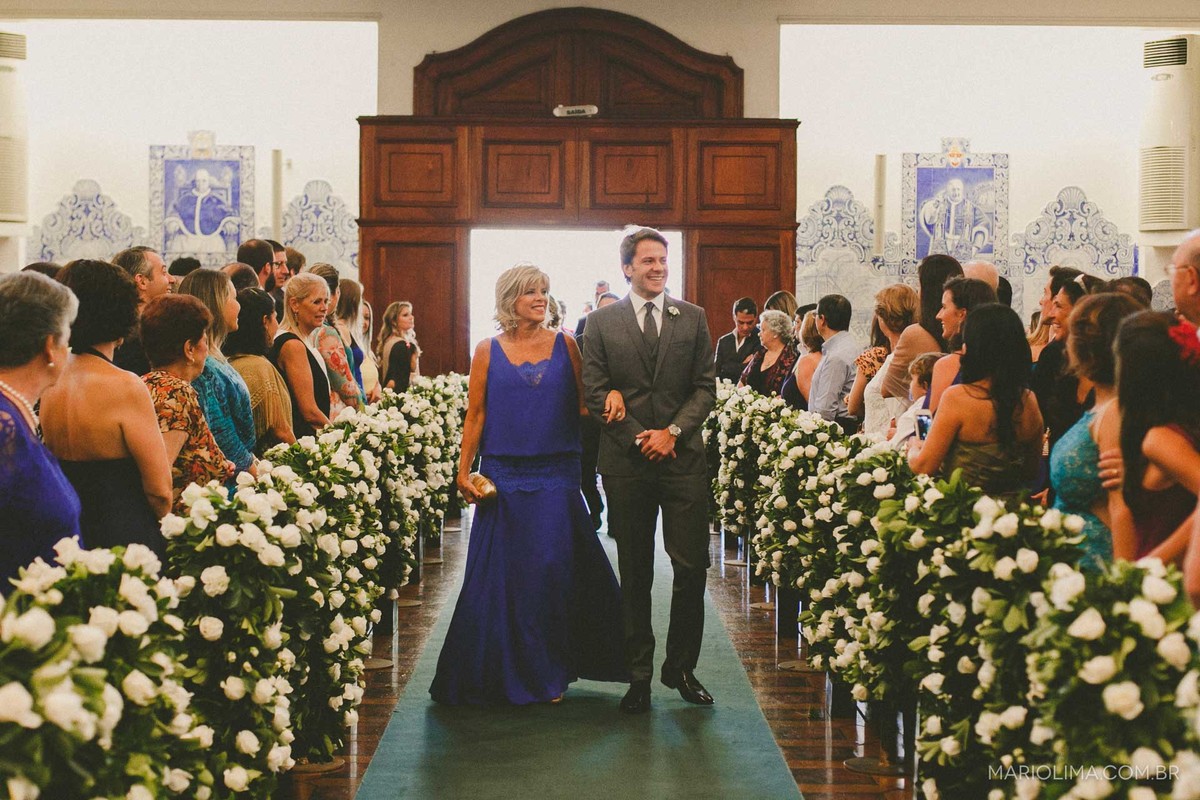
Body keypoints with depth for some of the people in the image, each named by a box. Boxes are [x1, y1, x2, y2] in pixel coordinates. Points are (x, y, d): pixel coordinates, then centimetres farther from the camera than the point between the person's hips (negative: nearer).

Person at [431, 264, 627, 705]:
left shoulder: (564, 344, 6)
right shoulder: (489, 351, 5)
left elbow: (583, 403, 3)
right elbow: (475, 414, 4)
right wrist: (464, 471, -1)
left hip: (556, 476, 0)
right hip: (504, 476, 0)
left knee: (551, 570, -2)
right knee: (500, 574, 3)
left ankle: (547, 673, 12)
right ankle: (502, 672, 17)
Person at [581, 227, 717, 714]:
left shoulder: (693, 318, 9)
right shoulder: (601, 322, 5)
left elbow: (706, 387, 5)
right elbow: (595, 391, 1)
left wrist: (673, 431, -9)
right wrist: (638, 437, -8)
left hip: (684, 457, 1)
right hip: (626, 461, -1)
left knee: (692, 567, -1)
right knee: (634, 573, 5)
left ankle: (681, 668, 15)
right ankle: (639, 674, 13)